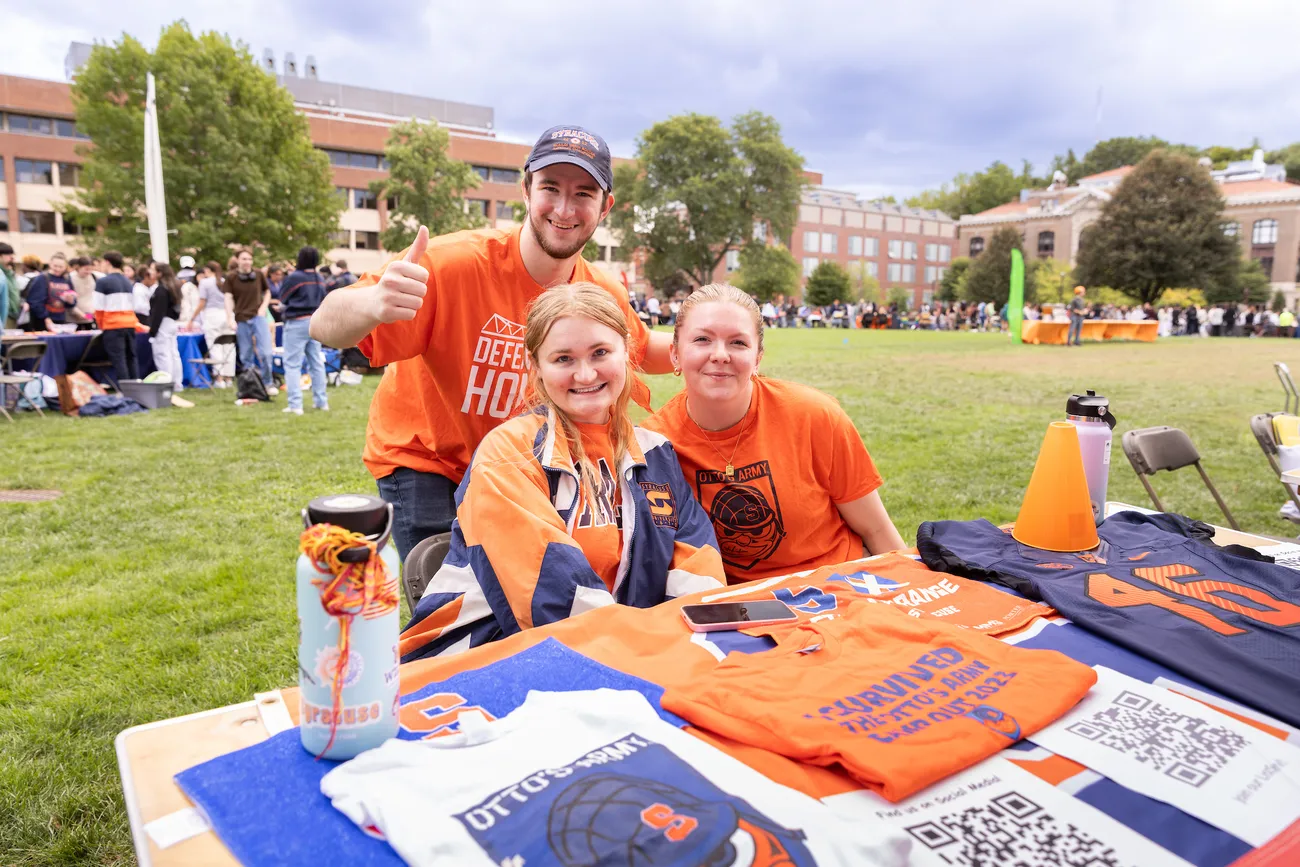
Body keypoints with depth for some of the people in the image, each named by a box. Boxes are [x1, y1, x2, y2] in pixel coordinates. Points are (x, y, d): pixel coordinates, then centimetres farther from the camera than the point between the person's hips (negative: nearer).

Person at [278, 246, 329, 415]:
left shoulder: (294, 278, -11)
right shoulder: (320, 279, 6)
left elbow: (282, 300, 0)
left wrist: (284, 306, 18)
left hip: (297, 323, -6)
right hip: (316, 322, 6)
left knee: (292, 365, -3)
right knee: (317, 363, 13)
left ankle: (295, 404, -8)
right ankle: (321, 401, 17)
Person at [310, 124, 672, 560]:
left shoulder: (603, 294, -10)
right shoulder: (456, 263, -27)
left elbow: (642, 350, 12)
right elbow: (324, 328, -30)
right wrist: (372, 305, -54)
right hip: (424, 461, -4)